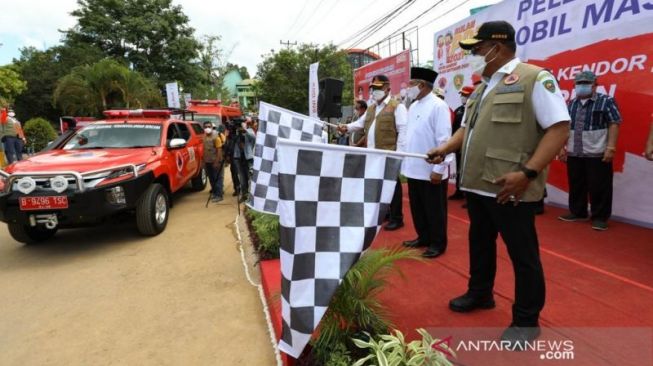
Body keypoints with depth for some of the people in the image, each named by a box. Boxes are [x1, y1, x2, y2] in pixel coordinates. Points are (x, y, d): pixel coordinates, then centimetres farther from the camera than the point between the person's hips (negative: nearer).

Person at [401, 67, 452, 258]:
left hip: (431, 170, -7)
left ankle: (438, 243, 20)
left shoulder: (438, 106, -12)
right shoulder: (413, 106, 12)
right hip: (413, 168, 8)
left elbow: (444, 140, -16)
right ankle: (423, 237, 32)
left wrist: (439, 169, -18)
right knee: (417, 208, 17)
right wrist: (404, 163, 13)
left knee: (434, 210, 6)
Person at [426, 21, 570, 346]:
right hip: (476, 184, 8)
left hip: (509, 189, -8)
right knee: (479, 243, 20)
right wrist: (445, 149, 6)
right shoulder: (483, 88, 17)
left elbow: (559, 128, -15)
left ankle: (527, 320, 21)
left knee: (522, 254, 5)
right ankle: (479, 294, 39)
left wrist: (527, 173, -25)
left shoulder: (535, 78, -8)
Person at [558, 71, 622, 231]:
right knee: (575, 186, 12)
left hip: (597, 154, -5)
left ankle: (600, 217, 9)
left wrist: (610, 148, -15)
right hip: (574, 154, 5)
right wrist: (562, 147, 10)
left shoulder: (606, 101, -2)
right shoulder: (571, 104, 13)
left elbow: (614, 125, -7)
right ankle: (577, 212, 24)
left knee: (599, 188, 0)